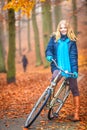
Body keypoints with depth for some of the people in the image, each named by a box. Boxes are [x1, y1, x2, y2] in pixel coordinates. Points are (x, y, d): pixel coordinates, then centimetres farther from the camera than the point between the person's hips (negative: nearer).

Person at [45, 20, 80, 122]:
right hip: (57, 66, 1)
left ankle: (76, 113, 0)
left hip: (69, 68, -1)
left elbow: (73, 56, -4)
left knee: (74, 89, -2)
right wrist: (49, 55, -17)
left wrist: (75, 70, -13)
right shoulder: (54, 38, 6)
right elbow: (49, 49, 7)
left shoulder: (71, 41, 1)